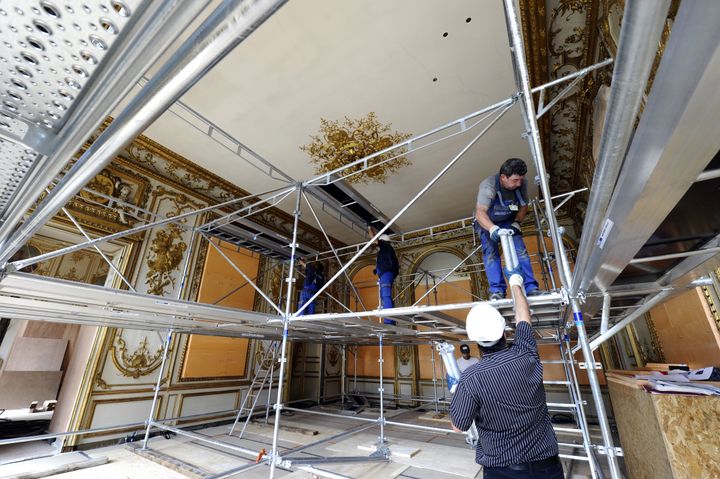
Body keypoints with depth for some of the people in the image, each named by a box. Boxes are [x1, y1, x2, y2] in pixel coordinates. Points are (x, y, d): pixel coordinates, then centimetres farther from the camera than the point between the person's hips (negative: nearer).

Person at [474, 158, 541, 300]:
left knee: (520, 249, -15)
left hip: (509, 222, 4)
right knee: (490, 252, -22)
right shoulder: (488, 186, -32)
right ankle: (497, 290, -24)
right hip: (487, 223, -3)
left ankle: (531, 287, -11)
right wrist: (492, 228, -59)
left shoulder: (521, 184, -16)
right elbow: (480, 212, -43)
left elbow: (523, 206, -2)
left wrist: (516, 223, -18)